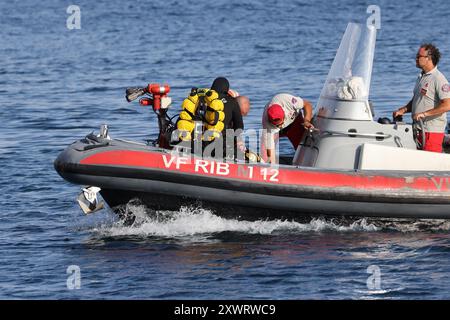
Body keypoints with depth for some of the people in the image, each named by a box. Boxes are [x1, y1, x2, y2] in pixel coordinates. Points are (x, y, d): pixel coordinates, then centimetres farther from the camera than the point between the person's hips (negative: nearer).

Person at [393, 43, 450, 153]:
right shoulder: (421, 77, 18)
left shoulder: (438, 79, -13)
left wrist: (424, 114, -23)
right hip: (418, 130, 9)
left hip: (432, 131, -9)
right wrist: (403, 110, 8)